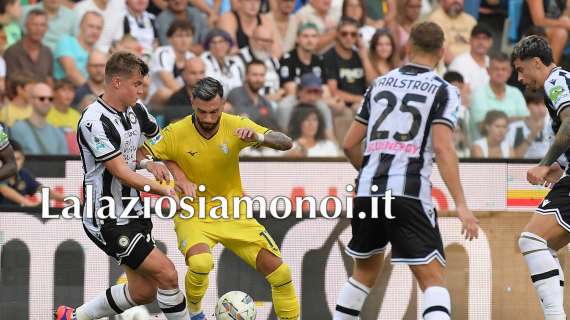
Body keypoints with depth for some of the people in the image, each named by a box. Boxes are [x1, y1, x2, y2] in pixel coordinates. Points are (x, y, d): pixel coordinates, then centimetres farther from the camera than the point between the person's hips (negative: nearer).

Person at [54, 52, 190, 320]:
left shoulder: (135, 109, 4)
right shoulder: (95, 122, -22)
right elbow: (123, 174, -22)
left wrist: (147, 162, 3)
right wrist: (166, 191, -19)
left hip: (134, 213, 9)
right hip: (108, 221, -9)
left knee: (143, 291, 12)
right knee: (167, 274, -16)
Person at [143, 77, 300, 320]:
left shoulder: (235, 126, -11)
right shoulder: (177, 133, -16)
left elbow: (286, 143, -12)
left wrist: (258, 137, -33)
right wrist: (178, 175, -20)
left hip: (233, 214, 3)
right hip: (194, 215, -3)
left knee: (280, 272, -5)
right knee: (200, 263, -33)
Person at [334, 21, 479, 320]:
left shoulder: (380, 84, 16)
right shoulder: (443, 91, 1)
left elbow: (349, 144, 18)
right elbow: (443, 148, -12)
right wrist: (461, 205, -13)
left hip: (367, 191, 5)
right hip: (409, 192, -5)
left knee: (365, 271, 25)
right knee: (433, 280, -7)